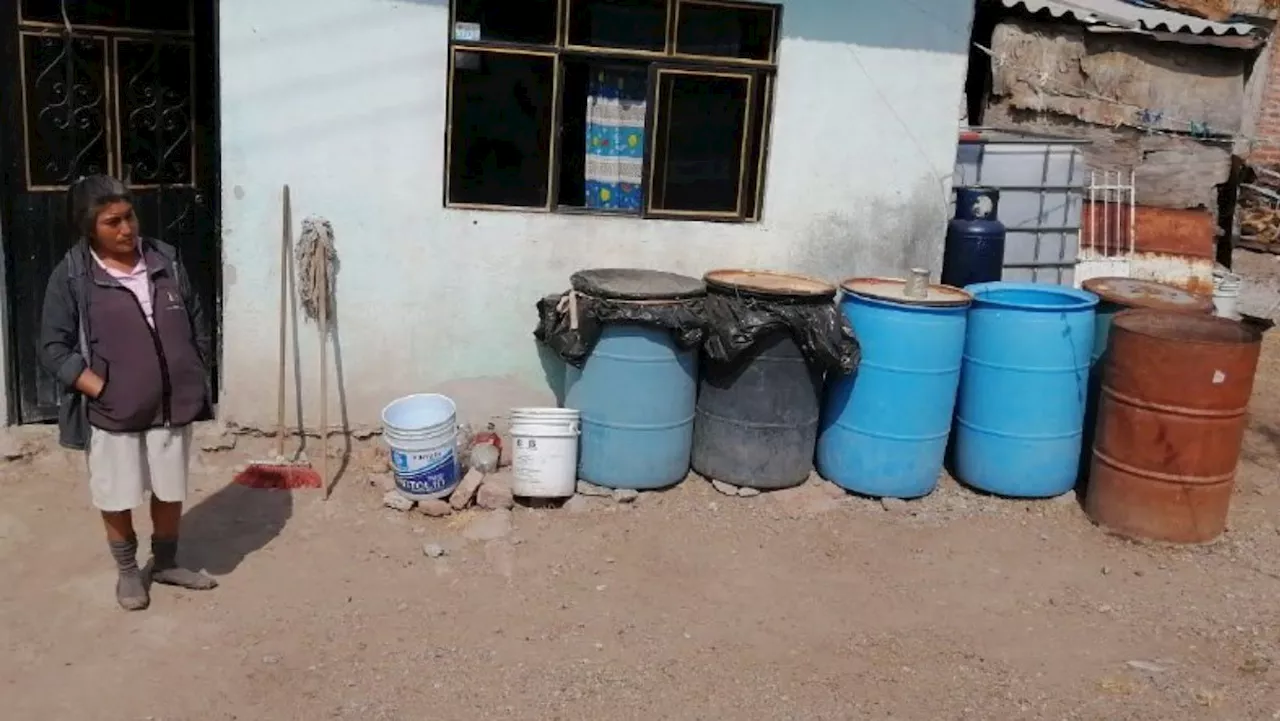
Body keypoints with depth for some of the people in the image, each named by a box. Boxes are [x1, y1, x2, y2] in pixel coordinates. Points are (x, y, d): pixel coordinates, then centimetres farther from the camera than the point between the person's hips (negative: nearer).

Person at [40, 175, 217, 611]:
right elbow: (54, 349, -9)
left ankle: (166, 563, 37)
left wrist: (197, 380, 3)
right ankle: (128, 571, 34)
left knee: (171, 491, 15)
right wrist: (103, 390, -16)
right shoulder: (71, 277, -10)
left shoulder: (165, 261, 0)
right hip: (111, 413, -3)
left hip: (173, 405, 3)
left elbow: (196, 323, 8)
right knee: (117, 499, 12)